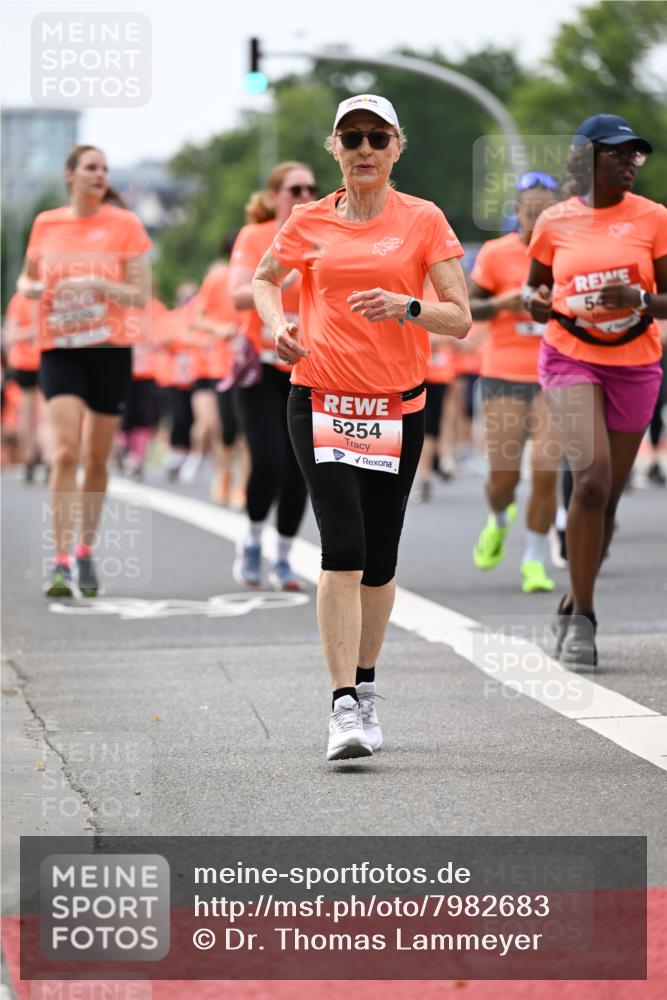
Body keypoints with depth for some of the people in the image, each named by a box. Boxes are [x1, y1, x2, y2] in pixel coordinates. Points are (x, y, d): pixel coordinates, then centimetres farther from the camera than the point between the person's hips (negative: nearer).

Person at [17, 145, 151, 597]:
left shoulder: (124, 224, -1)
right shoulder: (46, 224, 6)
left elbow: (142, 295, -4)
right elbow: (27, 278, 20)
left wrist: (96, 284, -18)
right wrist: (33, 289, -3)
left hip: (111, 350, 0)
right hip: (59, 350, 0)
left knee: (97, 459, 7)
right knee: (66, 452, -15)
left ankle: (86, 552, 25)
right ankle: (61, 563, -15)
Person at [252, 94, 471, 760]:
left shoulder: (424, 221, 1)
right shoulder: (309, 223, 4)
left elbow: (459, 318, -2)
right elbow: (264, 278, 23)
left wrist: (405, 305, -21)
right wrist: (277, 325, 2)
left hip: (398, 406, 1)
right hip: (321, 402, -1)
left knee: (379, 561, 9)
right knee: (343, 547, -16)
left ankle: (365, 686, 30)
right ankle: (344, 706, -18)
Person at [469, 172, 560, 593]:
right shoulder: (497, 253, -2)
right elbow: (465, 306, 4)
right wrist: (501, 304, -14)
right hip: (504, 375, -1)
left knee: (546, 472, -11)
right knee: (503, 477, -1)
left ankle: (535, 562, 4)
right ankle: (500, 520, 35)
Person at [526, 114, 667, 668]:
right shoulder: (555, 222, 1)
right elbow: (535, 285, 15)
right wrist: (536, 301, -8)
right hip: (571, 358, -2)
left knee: (609, 494, 7)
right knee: (592, 478, -19)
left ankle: (573, 608, 27)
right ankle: (582, 619, -11)